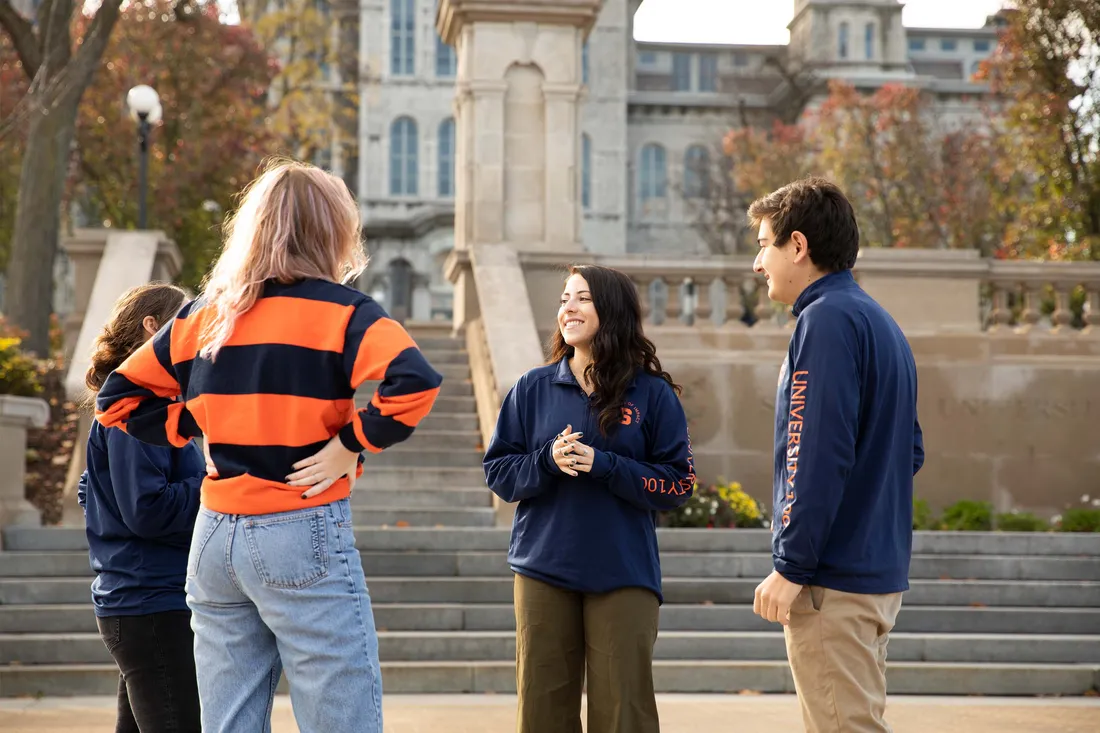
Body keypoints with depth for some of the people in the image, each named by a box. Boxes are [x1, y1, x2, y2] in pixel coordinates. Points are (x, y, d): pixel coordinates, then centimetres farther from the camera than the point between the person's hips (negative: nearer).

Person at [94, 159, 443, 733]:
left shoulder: (203, 315, 10)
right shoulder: (341, 312, -6)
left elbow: (118, 399, 16)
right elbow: (414, 384, -23)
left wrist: (198, 429, 10)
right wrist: (352, 443, -11)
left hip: (215, 536, 6)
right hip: (305, 536, -6)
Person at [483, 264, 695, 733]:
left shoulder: (653, 393, 0)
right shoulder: (533, 389, 6)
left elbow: (678, 484, -3)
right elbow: (498, 472, 6)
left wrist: (603, 465, -15)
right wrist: (547, 460, -13)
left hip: (623, 575, -2)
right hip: (543, 570, 2)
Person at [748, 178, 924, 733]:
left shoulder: (827, 319, -13)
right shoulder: (880, 322, 17)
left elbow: (819, 456, -20)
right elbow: (909, 451, 20)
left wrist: (791, 566, -17)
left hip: (834, 581, -10)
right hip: (880, 572, 10)